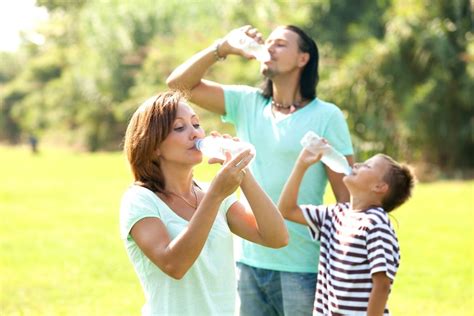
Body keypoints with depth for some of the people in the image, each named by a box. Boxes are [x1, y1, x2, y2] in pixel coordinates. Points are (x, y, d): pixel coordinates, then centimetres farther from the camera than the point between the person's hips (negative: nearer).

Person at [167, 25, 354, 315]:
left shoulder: (327, 116, -6)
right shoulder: (247, 103, 7)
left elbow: (347, 198, -7)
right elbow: (179, 83, 3)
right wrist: (223, 48, -9)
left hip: (302, 267, -4)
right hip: (248, 262, 4)